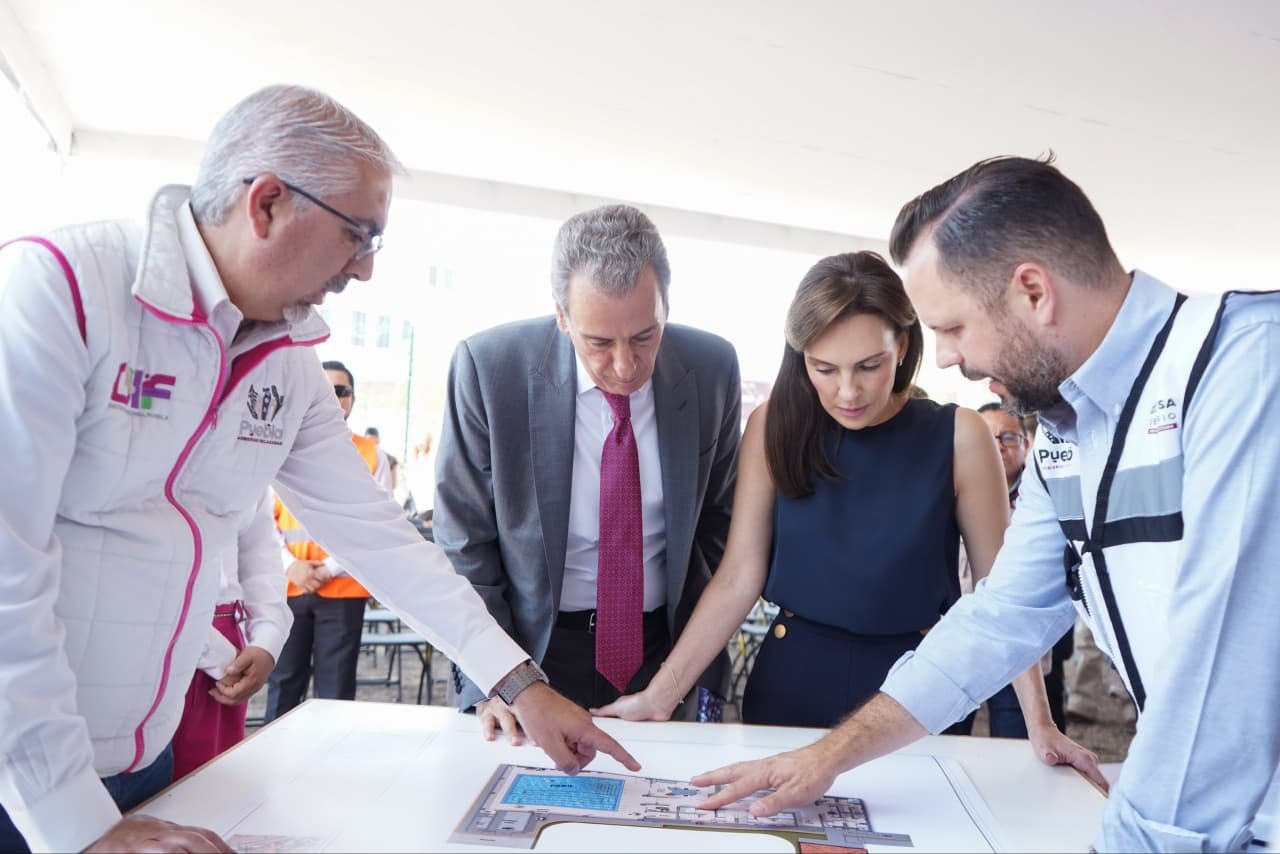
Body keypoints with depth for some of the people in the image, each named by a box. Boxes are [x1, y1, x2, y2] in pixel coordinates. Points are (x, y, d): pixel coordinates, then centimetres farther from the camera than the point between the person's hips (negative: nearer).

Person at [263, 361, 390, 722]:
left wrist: (331, 568, -11)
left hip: (344, 589, -1)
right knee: (283, 685, 9)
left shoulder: (372, 454, 3)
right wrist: (290, 566, -10)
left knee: (335, 692, 5)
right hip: (288, 586, 2)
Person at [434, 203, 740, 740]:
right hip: (537, 651, -1)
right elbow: (464, 541, -8)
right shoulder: (488, 368, -17)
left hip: (666, 648, 2)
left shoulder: (711, 368, -10)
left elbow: (719, 516, 3)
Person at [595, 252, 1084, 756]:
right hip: (792, 676, 1)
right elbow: (740, 577, -9)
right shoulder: (774, 428, -9)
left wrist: (1038, 720, -9)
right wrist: (662, 693, -13)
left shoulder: (956, 436, -12)